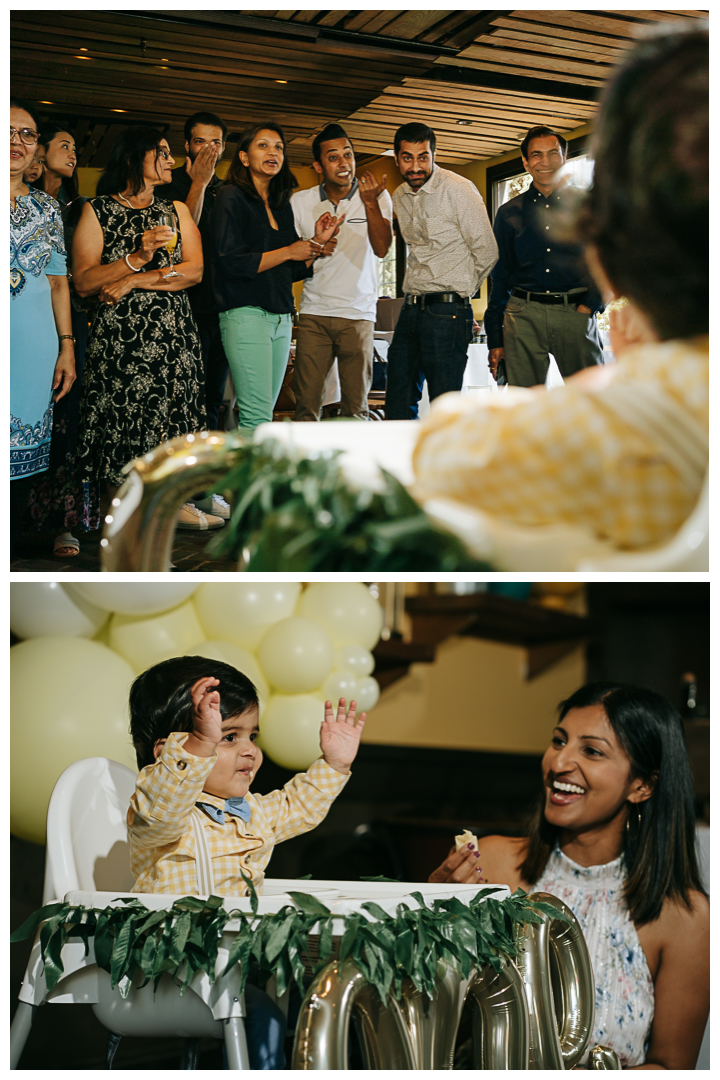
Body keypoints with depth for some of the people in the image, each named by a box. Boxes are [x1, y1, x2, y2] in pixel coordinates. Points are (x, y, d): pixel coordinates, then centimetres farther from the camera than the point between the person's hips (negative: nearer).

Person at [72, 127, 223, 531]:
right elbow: (84, 281, -5)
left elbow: (194, 270, 1)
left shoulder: (176, 211, 15)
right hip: (118, 336, -3)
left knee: (173, 410, 1)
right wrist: (136, 258, -17)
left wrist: (135, 281, -9)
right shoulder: (97, 211, 4)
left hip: (174, 332, 3)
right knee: (123, 414, -6)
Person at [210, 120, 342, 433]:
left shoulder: (282, 205, 19)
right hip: (245, 314, -7)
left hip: (281, 317, 7)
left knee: (263, 414, 5)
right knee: (257, 418, -15)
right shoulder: (231, 198, -2)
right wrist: (289, 252, -6)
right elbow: (230, 263, -13)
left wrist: (317, 242, 6)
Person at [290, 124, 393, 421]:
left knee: (356, 407, -1)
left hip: (358, 314, -1)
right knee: (306, 403, -4)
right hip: (314, 312, 1)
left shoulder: (376, 198, 2)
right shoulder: (301, 202, 5)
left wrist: (370, 202, -20)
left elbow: (382, 249, -11)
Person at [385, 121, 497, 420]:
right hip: (411, 308, 7)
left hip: (447, 311, -7)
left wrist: (459, 292, 4)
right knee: (398, 405, 8)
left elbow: (486, 252, -7)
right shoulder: (400, 197, 13)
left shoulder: (459, 190, -8)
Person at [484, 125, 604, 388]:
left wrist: (590, 305, -8)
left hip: (575, 314, -1)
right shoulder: (509, 213, 15)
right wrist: (495, 341, 11)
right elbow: (499, 279, 16)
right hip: (523, 316, 1)